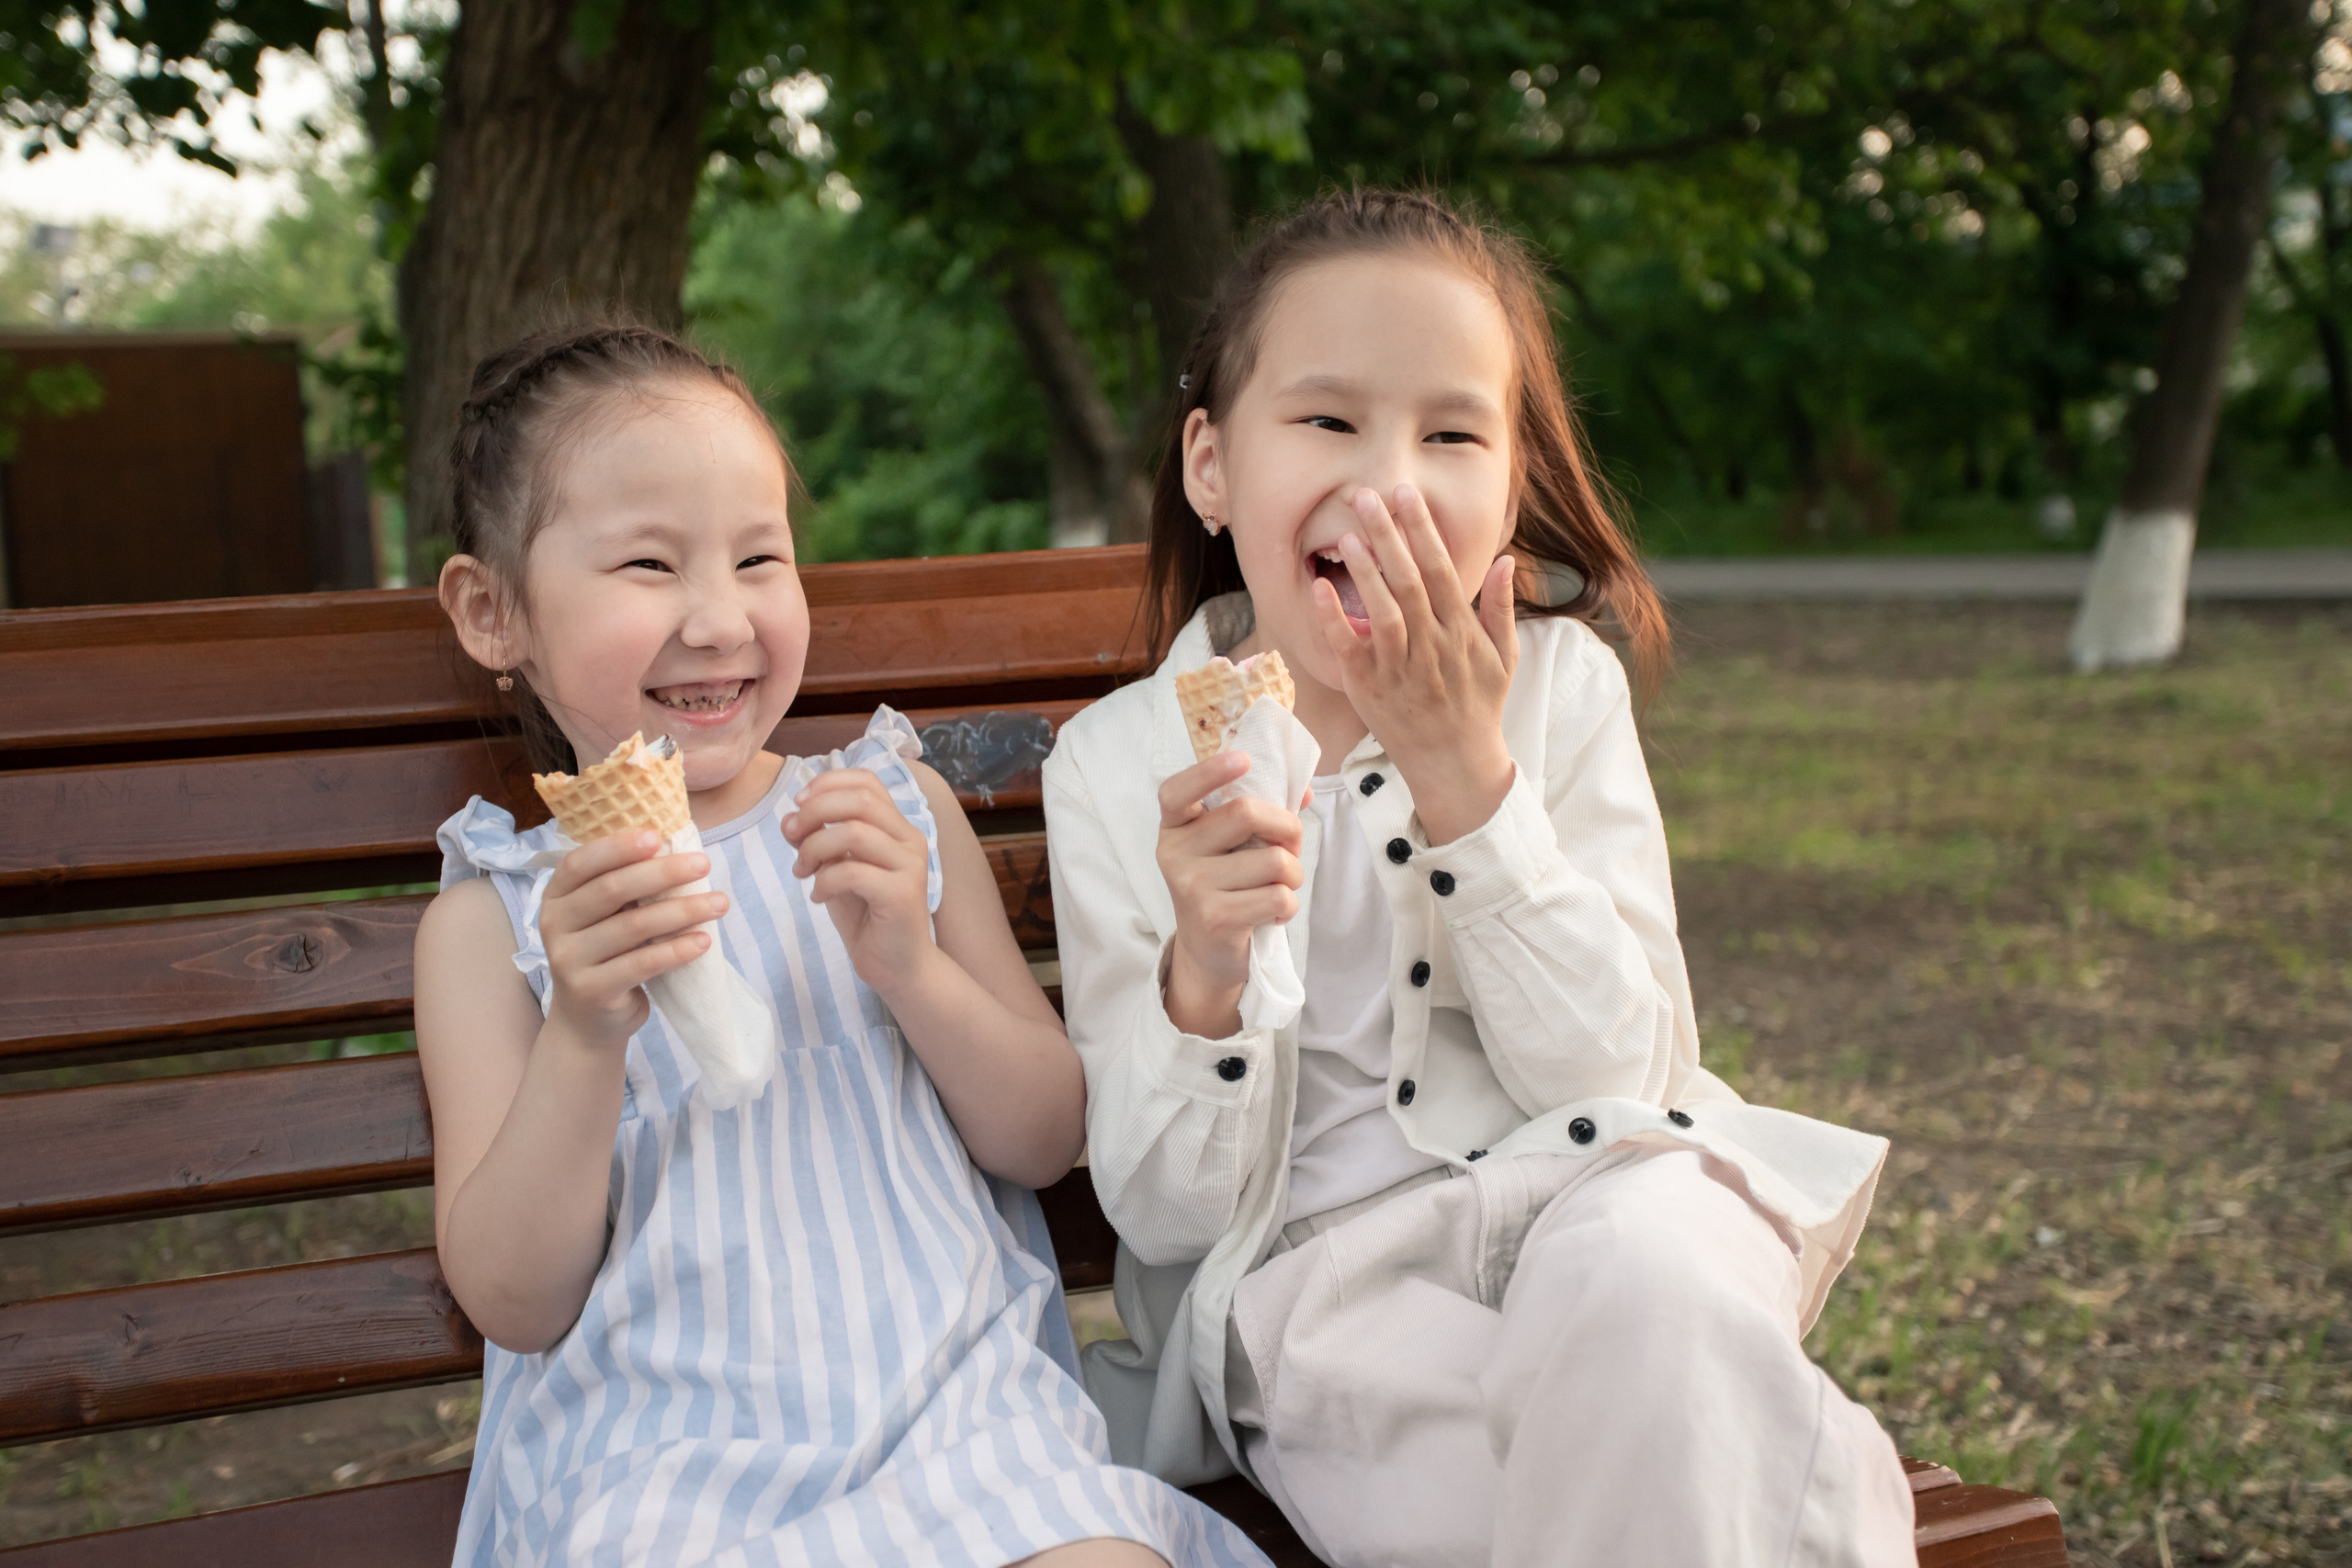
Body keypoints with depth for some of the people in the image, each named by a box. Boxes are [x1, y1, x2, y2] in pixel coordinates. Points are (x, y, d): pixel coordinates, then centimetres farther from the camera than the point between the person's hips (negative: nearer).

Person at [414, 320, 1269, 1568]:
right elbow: (515, 1304, 0)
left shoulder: (894, 811, 12)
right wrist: (585, 1036, -16)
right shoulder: (491, 919, 6)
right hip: (662, 1453, -1)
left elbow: (1047, 1141, 9)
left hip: (960, 1393, 1)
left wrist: (912, 965, -10)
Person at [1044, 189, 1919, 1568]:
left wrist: (1466, 779, -18)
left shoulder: (1563, 687, 0)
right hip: (1310, 1275, -1)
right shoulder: (1120, 764, -2)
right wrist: (1202, 977, -24)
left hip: (1591, 1195, 2)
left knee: (1634, 1278, -34)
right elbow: (1168, 1217, -4)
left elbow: (1617, 1076, -9)